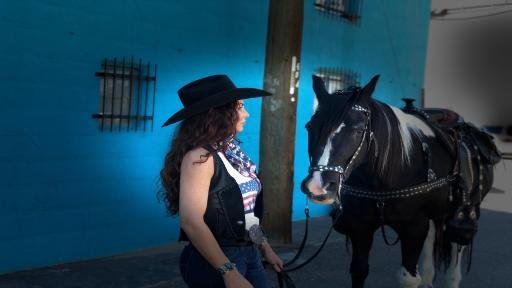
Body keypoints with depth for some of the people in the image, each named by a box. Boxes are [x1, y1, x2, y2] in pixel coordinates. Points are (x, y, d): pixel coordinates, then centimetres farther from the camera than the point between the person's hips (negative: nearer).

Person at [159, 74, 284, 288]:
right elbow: (191, 222, -25)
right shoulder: (200, 156, -20)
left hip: (250, 254, 8)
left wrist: (264, 247, 16)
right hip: (216, 261, -8)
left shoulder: (231, 150, 5)